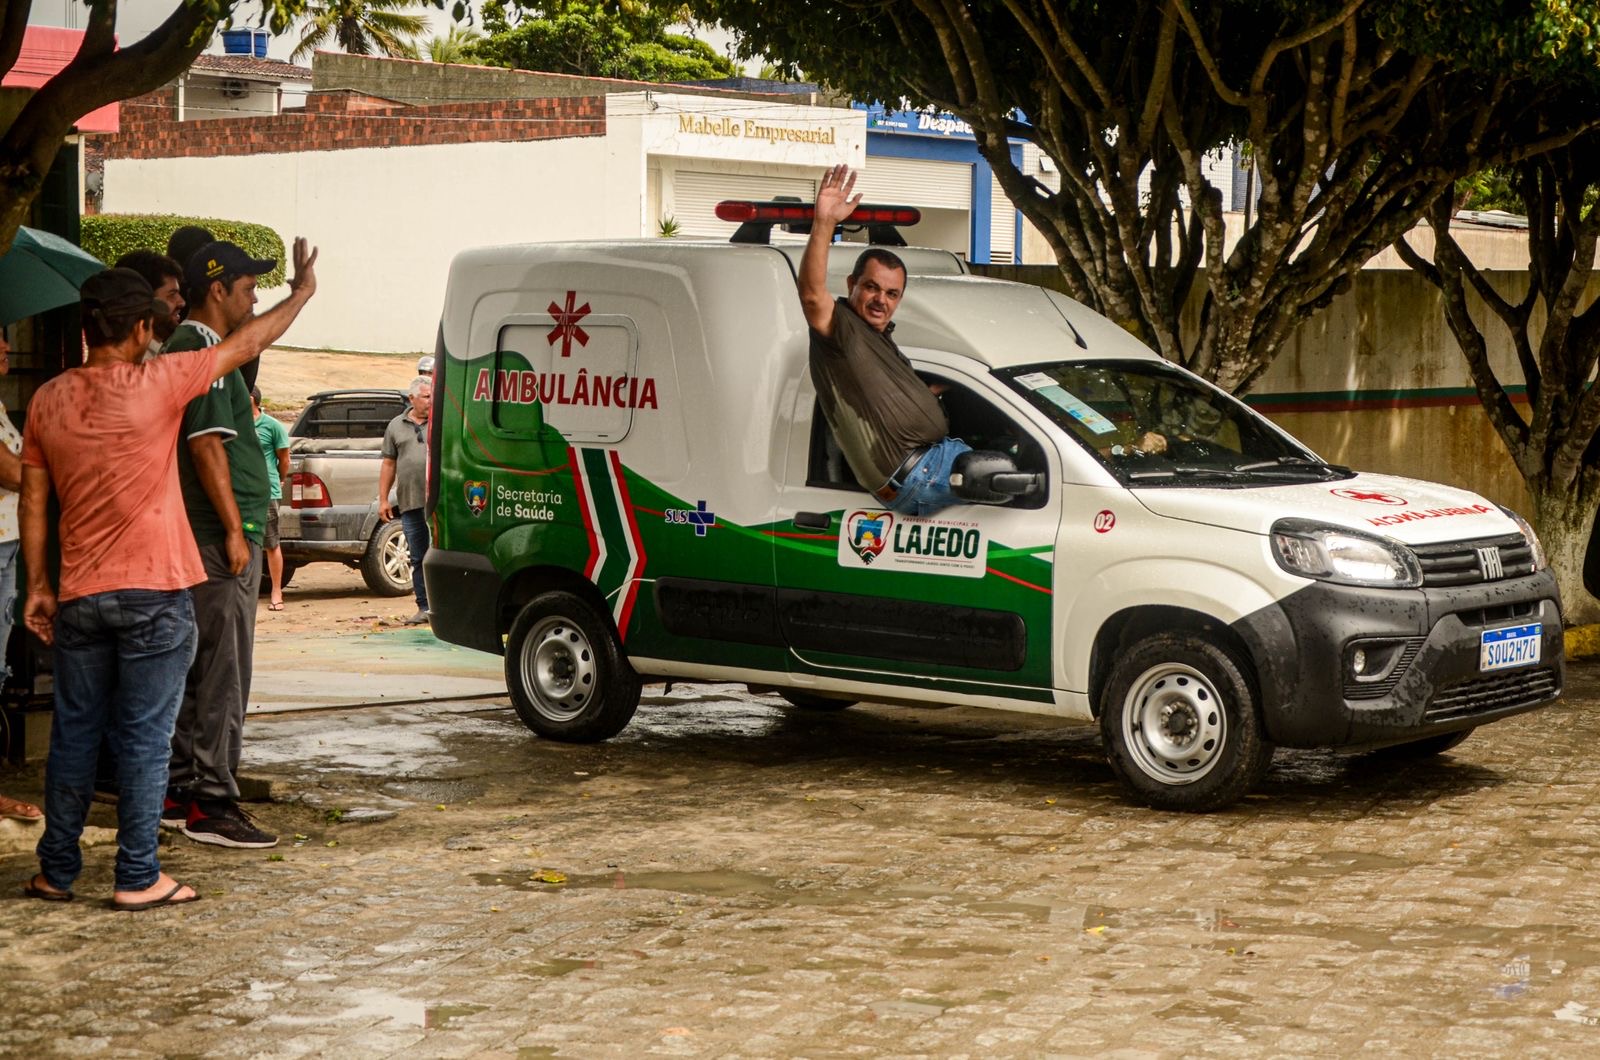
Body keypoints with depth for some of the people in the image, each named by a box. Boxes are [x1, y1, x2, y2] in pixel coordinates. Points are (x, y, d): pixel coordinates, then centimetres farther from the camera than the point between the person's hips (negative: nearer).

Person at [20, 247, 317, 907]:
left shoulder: (48, 401, 4)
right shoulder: (155, 385, -10)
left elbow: (33, 503, 7)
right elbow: (246, 343, 0)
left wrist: (37, 587, 14)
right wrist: (303, 291, 14)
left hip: (79, 597, 5)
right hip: (153, 593, -5)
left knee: (73, 734, 12)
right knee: (145, 739, 1)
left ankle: (56, 872, 18)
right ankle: (137, 878, 4)